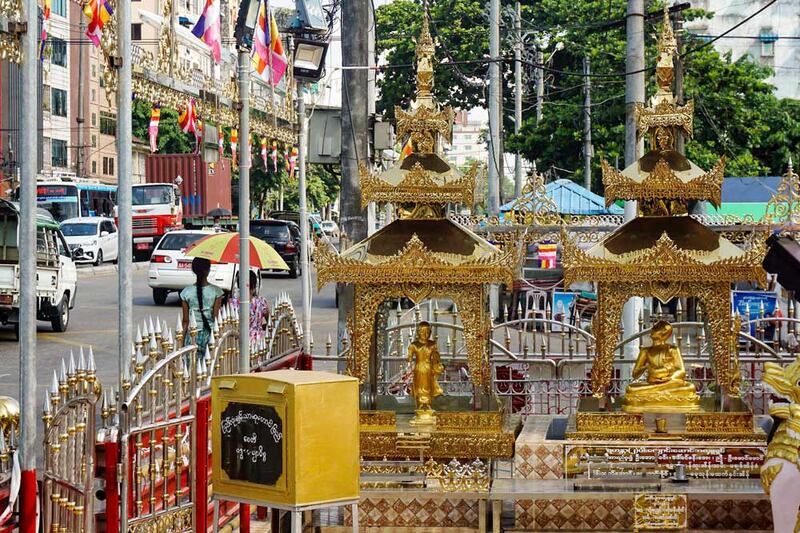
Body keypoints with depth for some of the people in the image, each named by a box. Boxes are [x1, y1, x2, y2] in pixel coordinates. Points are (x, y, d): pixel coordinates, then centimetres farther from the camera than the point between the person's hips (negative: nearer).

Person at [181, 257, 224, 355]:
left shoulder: (186, 292, -1)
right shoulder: (216, 291, -5)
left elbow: (185, 320, 2)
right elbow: (216, 317, -4)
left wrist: (183, 339, 11)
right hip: (210, 333, -1)